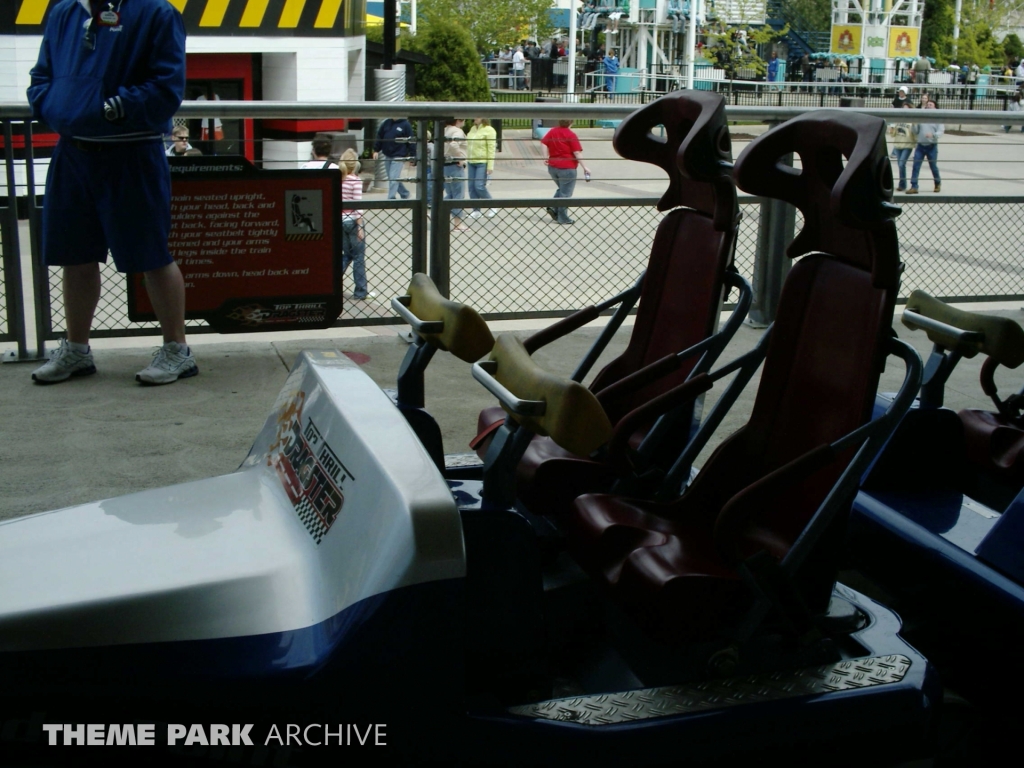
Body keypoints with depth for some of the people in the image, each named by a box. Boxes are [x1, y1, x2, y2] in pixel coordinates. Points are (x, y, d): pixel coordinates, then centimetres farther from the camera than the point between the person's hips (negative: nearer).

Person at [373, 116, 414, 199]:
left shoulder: (406, 125, -7)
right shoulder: (386, 123, 6)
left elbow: (410, 141, -7)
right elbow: (379, 136, 11)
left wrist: (411, 155, -9)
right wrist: (376, 150, 7)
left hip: (399, 156, -6)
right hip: (387, 155, 6)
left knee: (393, 178, -11)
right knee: (392, 178, 14)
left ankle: (391, 199, -7)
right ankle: (405, 194, 32)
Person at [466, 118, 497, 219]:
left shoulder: (489, 130, -10)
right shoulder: (472, 129, 12)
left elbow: (491, 149, -13)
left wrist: (490, 166, -17)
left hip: (483, 163, -7)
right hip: (471, 162, 7)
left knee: (479, 186, -13)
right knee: (472, 187, 4)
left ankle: (491, 207, 5)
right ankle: (476, 210, 13)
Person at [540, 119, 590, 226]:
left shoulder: (552, 132, 4)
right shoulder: (571, 135, -14)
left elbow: (543, 143, 3)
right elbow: (577, 153, -16)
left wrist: (546, 157, 4)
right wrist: (584, 167, -12)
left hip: (552, 167, 6)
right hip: (567, 168, -6)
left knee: (562, 189, 25)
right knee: (565, 193, 4)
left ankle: (553, 208, 7)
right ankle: (563, 218, 7)